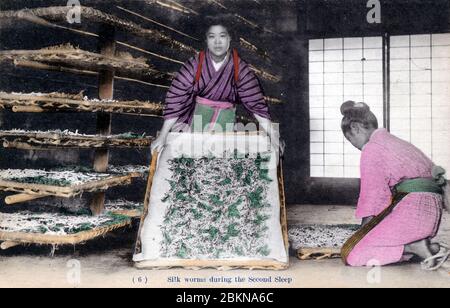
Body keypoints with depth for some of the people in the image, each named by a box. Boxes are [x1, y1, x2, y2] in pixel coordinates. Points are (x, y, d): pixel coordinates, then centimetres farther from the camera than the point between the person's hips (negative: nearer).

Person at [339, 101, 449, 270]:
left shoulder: (371, 149, -4)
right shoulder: (397, 142, 22)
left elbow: (373, 195, -5)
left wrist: (364, 231, 7)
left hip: (411, 208, -9)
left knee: (350, 254, -9)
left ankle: (416, 247, -15)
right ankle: (423, 244, 5)